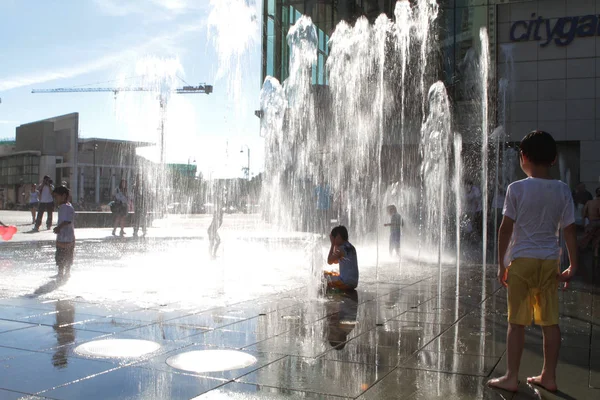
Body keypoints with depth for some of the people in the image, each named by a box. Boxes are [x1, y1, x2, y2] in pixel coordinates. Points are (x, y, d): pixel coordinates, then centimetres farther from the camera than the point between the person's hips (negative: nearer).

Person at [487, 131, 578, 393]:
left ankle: (511, 378, 8)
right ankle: (549, 376, 20)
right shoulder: (563, 190, 2)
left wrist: (501, 264, 1)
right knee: (550, 321, 11)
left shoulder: (517, 189, -8)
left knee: (517, 321, 3)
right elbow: (570, 231, 3)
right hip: (550, 262, 4)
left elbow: (506, 229, -7)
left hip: (522, 260, -4)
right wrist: (573, 267, 9)